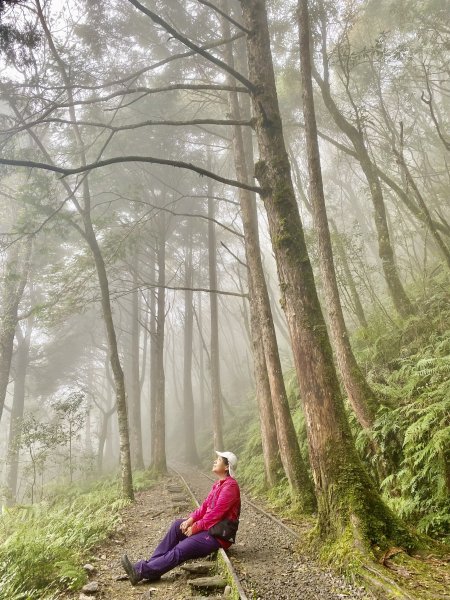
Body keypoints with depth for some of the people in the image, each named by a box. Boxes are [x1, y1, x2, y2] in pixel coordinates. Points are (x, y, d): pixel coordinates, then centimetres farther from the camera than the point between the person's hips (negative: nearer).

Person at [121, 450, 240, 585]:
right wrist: (191, 519, -5)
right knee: (177, 525, -5)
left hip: (219, 535, -9)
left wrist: (195, 527, -15)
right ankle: (150, 564, -6)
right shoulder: (218, 483, 13)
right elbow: (205, 506, 10)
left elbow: (215, 513, -21)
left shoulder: (230, 486, -18)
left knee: (179, 551, -18)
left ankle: (141, 571, -17)